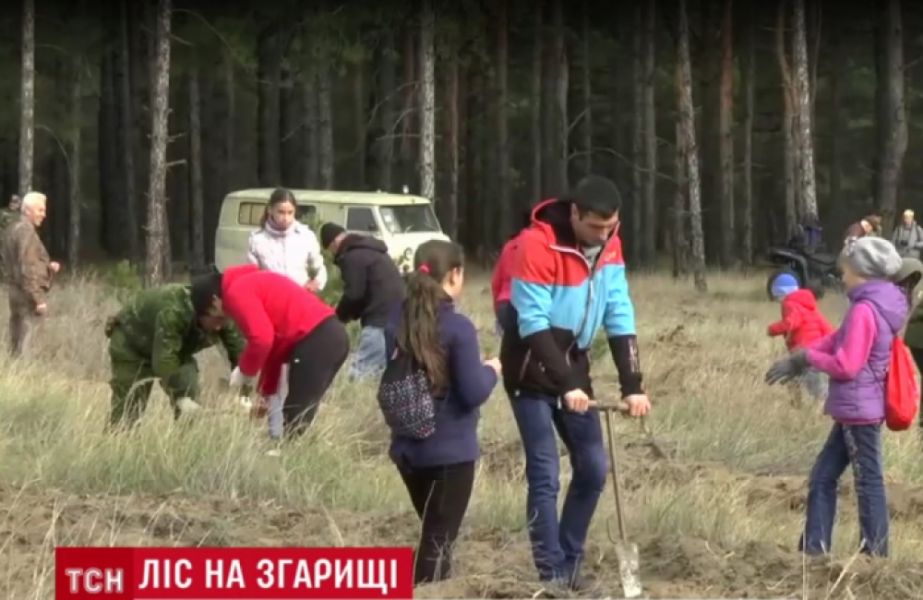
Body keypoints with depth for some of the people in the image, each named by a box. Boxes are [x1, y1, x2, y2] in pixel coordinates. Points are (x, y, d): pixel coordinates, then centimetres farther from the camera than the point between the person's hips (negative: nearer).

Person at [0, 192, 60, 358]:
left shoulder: (14, 229, 15)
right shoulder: (26, 231, -15)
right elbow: (27, 268, -21)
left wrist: (47, 266, 13)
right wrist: (38, 298, -21)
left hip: (15, 291, 10)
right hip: (27, 293, -10)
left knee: (16, 345, 12)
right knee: (25, 345, -11)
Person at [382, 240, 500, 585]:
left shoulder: (397, 320, 1)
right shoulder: (457, 327, -18)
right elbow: (473, 393, -18)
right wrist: (491, 371, 0)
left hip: (408, 448, 6)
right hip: (450, 451, -6)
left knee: (432, 532, 21)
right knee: (439, 540, 1)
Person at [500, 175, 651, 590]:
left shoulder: (608, 245, -3)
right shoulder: (537, 245, -23)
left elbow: (620, 317, -5)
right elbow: (534, 324, -26)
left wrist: (632, 385, -12)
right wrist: (565, 385, -30)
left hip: (574, 365, 7)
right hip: (532, 372, -7)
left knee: (593, 469, 6)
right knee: (545, 475, -9)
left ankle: (570, 564, 19)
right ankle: (552, 576, -5)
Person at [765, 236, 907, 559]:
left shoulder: (864, 311, -19)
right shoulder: (878, 305, 11)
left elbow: (846, 365, -21)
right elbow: (836, 341, 16)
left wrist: (805, 358, -7)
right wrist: (796, 360, 8)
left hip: (859, 411, -10)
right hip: (854, 410, 10)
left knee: (868, 482, -2)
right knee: (822, 477, 14)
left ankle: (875, 554, 4)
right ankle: (814, 549, 18)